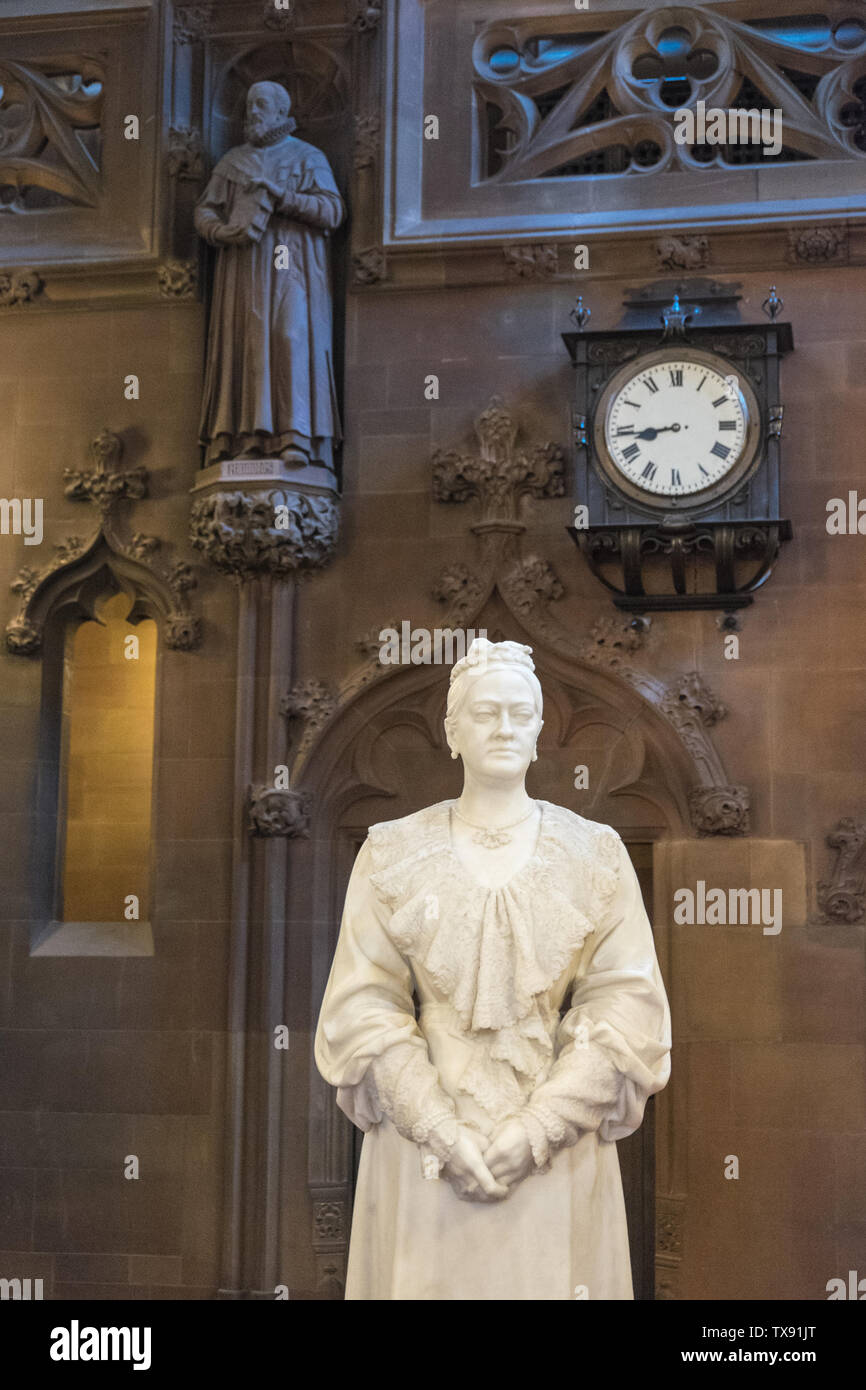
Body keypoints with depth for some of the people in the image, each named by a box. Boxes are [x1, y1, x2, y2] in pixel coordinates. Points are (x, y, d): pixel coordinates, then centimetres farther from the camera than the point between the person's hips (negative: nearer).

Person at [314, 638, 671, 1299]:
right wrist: (443, 1132, -13)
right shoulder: (393, 853, 2)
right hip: (422, 1143, 0)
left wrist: (534, 1130, -14)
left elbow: (626, 1004, -5)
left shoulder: (595, 854, 2)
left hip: (556, 1153, 0)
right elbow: (363, 1004, -3)